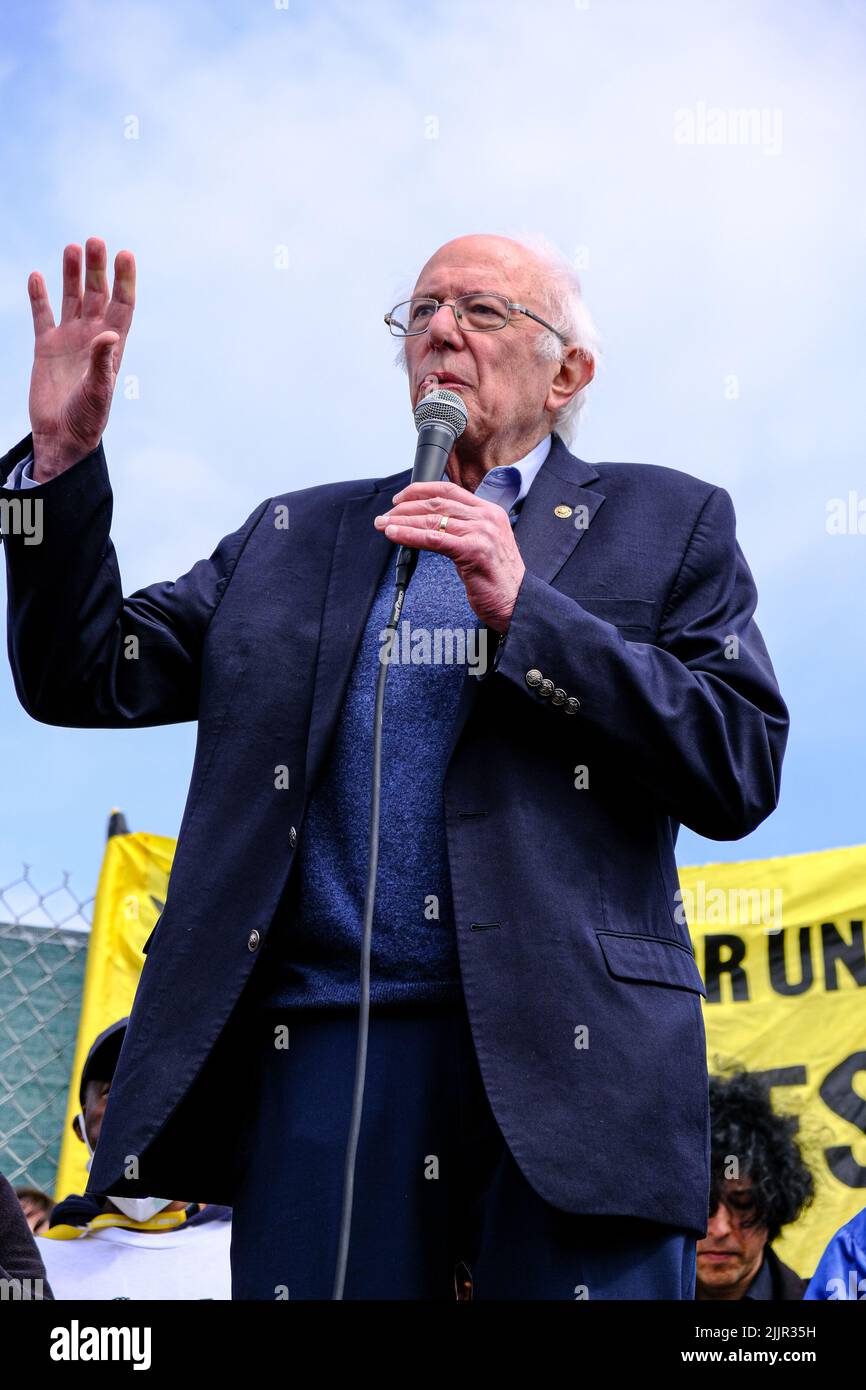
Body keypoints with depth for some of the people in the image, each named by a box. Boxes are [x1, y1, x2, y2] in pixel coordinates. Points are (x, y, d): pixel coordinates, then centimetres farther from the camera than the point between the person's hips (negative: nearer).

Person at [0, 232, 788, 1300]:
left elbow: (741, 772, -2)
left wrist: (522, 609, -10)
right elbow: (86, 679, 13)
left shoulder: (665, 523, 11)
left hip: (568, 1054, -2)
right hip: (322, 1048, 2)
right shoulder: (291, 536, 19)